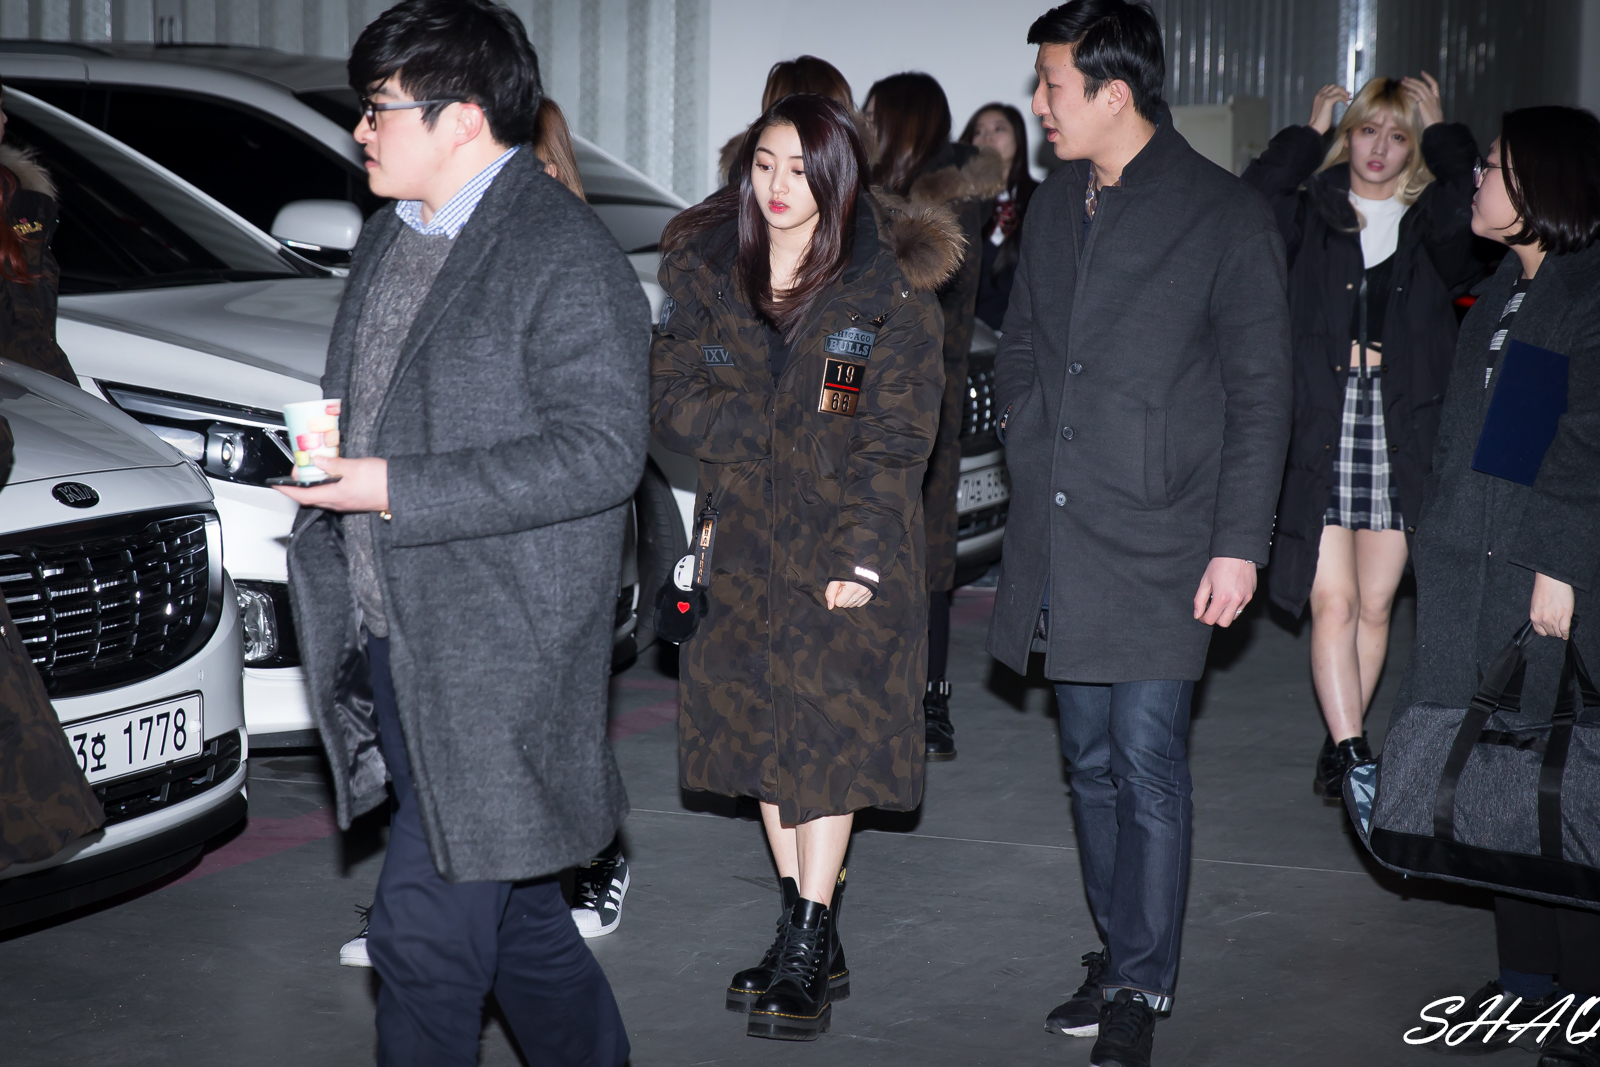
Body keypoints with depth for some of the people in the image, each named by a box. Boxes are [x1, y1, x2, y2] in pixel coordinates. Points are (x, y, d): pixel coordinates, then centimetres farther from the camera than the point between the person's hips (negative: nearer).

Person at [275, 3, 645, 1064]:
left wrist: (396, 490, -21)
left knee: (425, 929, -7)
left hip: (496, 650, -9)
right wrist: (322, 455, 4)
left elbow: (601, 451, -20)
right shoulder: (394, 236, 15)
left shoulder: (567, 257, -14)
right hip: (391, 638, 9)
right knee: (511, 914, 17)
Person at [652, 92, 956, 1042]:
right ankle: (816, 945, 18)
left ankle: (804, 955, 0)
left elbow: (897, 440, -10)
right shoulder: (703, 268, 3)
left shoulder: (895, 289, -8)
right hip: (746, 539, 4)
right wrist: (789, 436, -13)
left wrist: (861, 554, -19)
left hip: (848, 539, -4)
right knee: (762, 729, 7)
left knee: (828, 733, -7)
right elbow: (675, 395, 1)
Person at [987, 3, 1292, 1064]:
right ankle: (1123, 955, 26)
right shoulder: (1055, 206, 12)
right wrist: (1033, 457, 9)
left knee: (1149, 767, -4)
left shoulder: (1227, 216, -7)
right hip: (1058, 539, 6)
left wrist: (1239, 544, -10)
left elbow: (1261, 394, -6)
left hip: (1158, 544, -6)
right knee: (1093, 762, 13)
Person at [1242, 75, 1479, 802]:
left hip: (1401, 437, 1)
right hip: (1321, 431, -1)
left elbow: (1477, 211, -13)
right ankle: (1349, 749, -7)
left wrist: (1442, 131, -3)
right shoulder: (1312, 216, 7)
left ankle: (1341, 743, 20)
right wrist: (1309, 133, -4)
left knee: (1374, 607, 7)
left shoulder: (1432, 224, 9)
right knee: (1333, 603, -8)